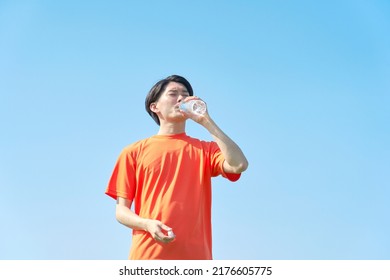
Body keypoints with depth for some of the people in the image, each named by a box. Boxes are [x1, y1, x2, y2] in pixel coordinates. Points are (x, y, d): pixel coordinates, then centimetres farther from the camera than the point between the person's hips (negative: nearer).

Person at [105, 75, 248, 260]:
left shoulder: (205, 150, 16)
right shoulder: (134, 152, 14)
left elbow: (239, 165, -6)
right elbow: (121, 210, 10)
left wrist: (206, 122, -2)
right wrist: (148, 224, -12)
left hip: (195, 257, 1)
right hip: (147, 256, 0)